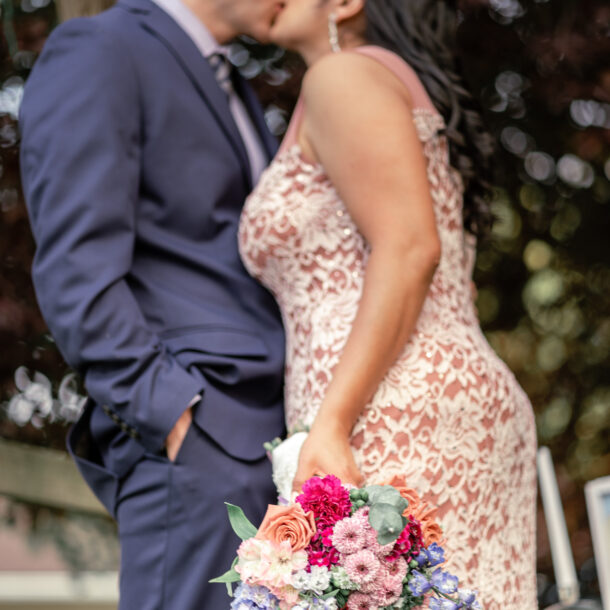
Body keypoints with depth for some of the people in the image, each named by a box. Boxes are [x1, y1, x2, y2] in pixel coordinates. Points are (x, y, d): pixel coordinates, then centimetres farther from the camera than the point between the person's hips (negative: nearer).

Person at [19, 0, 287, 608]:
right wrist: (172, 412, -20)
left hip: (274, 438, 9)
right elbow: (76, 275, -14)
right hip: (196, 442, -9)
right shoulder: (95, 54, -4)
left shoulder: (228, 87, 25)